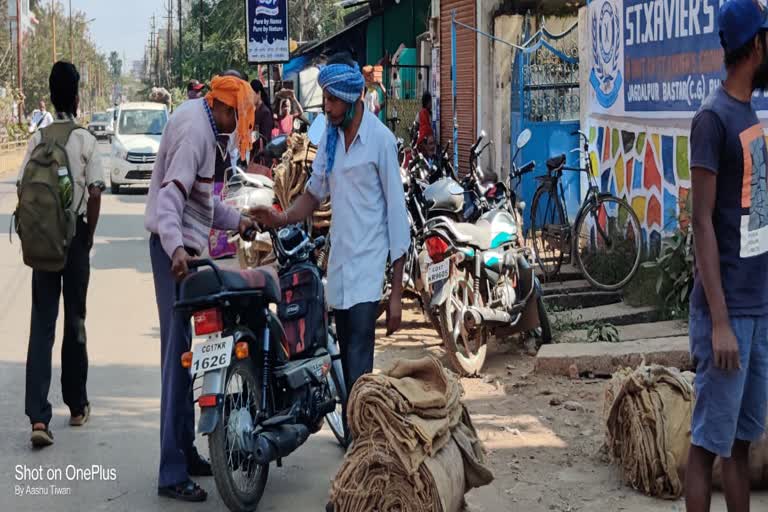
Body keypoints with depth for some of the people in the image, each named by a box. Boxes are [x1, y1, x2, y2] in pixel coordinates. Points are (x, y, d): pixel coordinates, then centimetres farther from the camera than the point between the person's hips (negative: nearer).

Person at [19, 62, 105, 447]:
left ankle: (38, 416, -11)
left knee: (42, 322, -1)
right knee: (75, 319, 12)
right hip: (75, 233, -1)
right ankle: (77, 406, 23)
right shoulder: (86, 141, -7)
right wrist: (90, 234, 4)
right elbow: (95, 192, -9)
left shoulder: (38, 140, -2)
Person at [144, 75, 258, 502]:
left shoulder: (203, 124, 15)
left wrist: (237, 221, 24)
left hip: (187, 246, 11)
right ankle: (172, 472, -9)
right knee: (179, 354, -11)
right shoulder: (194, 130, -17)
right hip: (176, 249, -11)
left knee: (184, 353, 16)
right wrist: (176, 247, -41)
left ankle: (185, 451, 26)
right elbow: (171, 195, -29)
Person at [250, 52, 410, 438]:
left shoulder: (380, 139, -10)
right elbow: (316, 191, 22)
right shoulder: (329, 136, 10)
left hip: (369, 267, -7)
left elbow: (397, 214, -9)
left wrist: (397, 290, -11)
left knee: (359, 365, -14)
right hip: (339, 262, 7)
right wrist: (283, 218, 1)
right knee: (347, 360, 10)